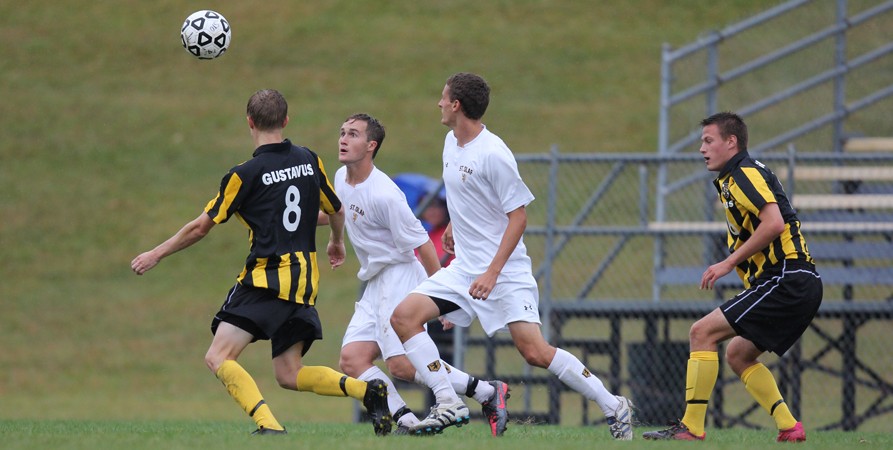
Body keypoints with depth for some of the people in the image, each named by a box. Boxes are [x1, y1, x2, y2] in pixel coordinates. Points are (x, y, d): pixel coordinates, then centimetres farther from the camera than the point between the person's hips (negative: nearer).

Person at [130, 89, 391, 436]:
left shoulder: (245, 174, -8)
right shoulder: (309, 160, 8)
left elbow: (201, 227, -2)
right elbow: (336, 211, 21)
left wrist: (157, 254, 12)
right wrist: (337, 243, 43)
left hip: (266, 279, -7)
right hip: (305, 282, 7)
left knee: (219, 358, -9)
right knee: (288, 375, 13)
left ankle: (269, 426, -28)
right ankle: (367, 391, -5)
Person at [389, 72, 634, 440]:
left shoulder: (493, 154, -18)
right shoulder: (452, 143, 8)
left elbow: (518, 216, -18)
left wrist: (492, 272, -23)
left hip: (504, 271, -9)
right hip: (464, 268, 9)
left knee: (535, 353, -16)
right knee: (403, 317, -7)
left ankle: (613, 406, -3)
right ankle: (449, 405, -7)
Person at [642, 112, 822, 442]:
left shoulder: (744, 174, -8)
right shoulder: (732, 180, 23)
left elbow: (773, 223, -22)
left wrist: (730, 262, -16)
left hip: (786, 280, -10)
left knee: (702, 332, -11)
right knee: (738, 354, 19)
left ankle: (691, 428, -13)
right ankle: (789, 428, 10)